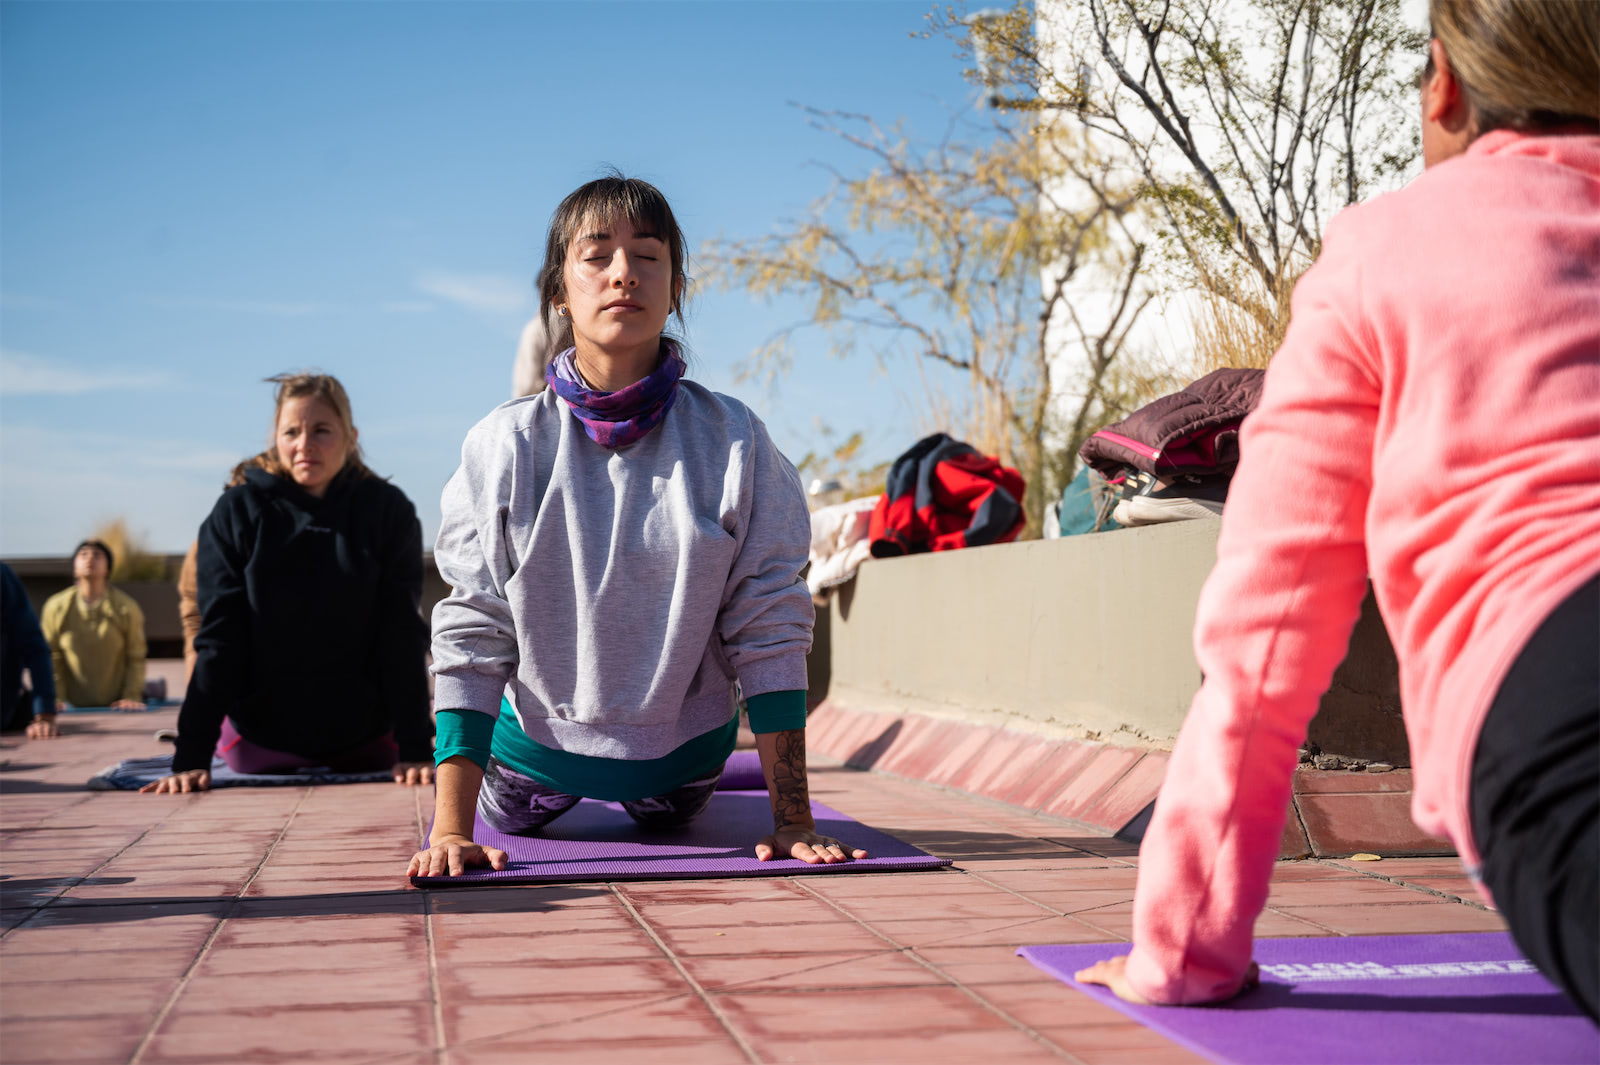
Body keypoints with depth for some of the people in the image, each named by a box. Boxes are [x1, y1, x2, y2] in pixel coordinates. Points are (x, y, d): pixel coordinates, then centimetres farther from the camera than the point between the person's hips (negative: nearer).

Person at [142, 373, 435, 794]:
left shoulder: (387, 510, -9)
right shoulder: (236, 513, -9)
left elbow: (403, 637, -11)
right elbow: (217, 640, -11)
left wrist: (414, 751, -19)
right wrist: (191, 759, -20)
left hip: (366, 739, 0)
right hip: (262, 737, 0)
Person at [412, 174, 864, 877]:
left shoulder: (733, 442, -18)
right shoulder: (506, 445, -18)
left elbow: (770, 632, -15)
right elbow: (469, 638, -18)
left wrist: (794, 821, -19)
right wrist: (450, 828, -24)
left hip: (682, 748, 1)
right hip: (537, 737, 0)